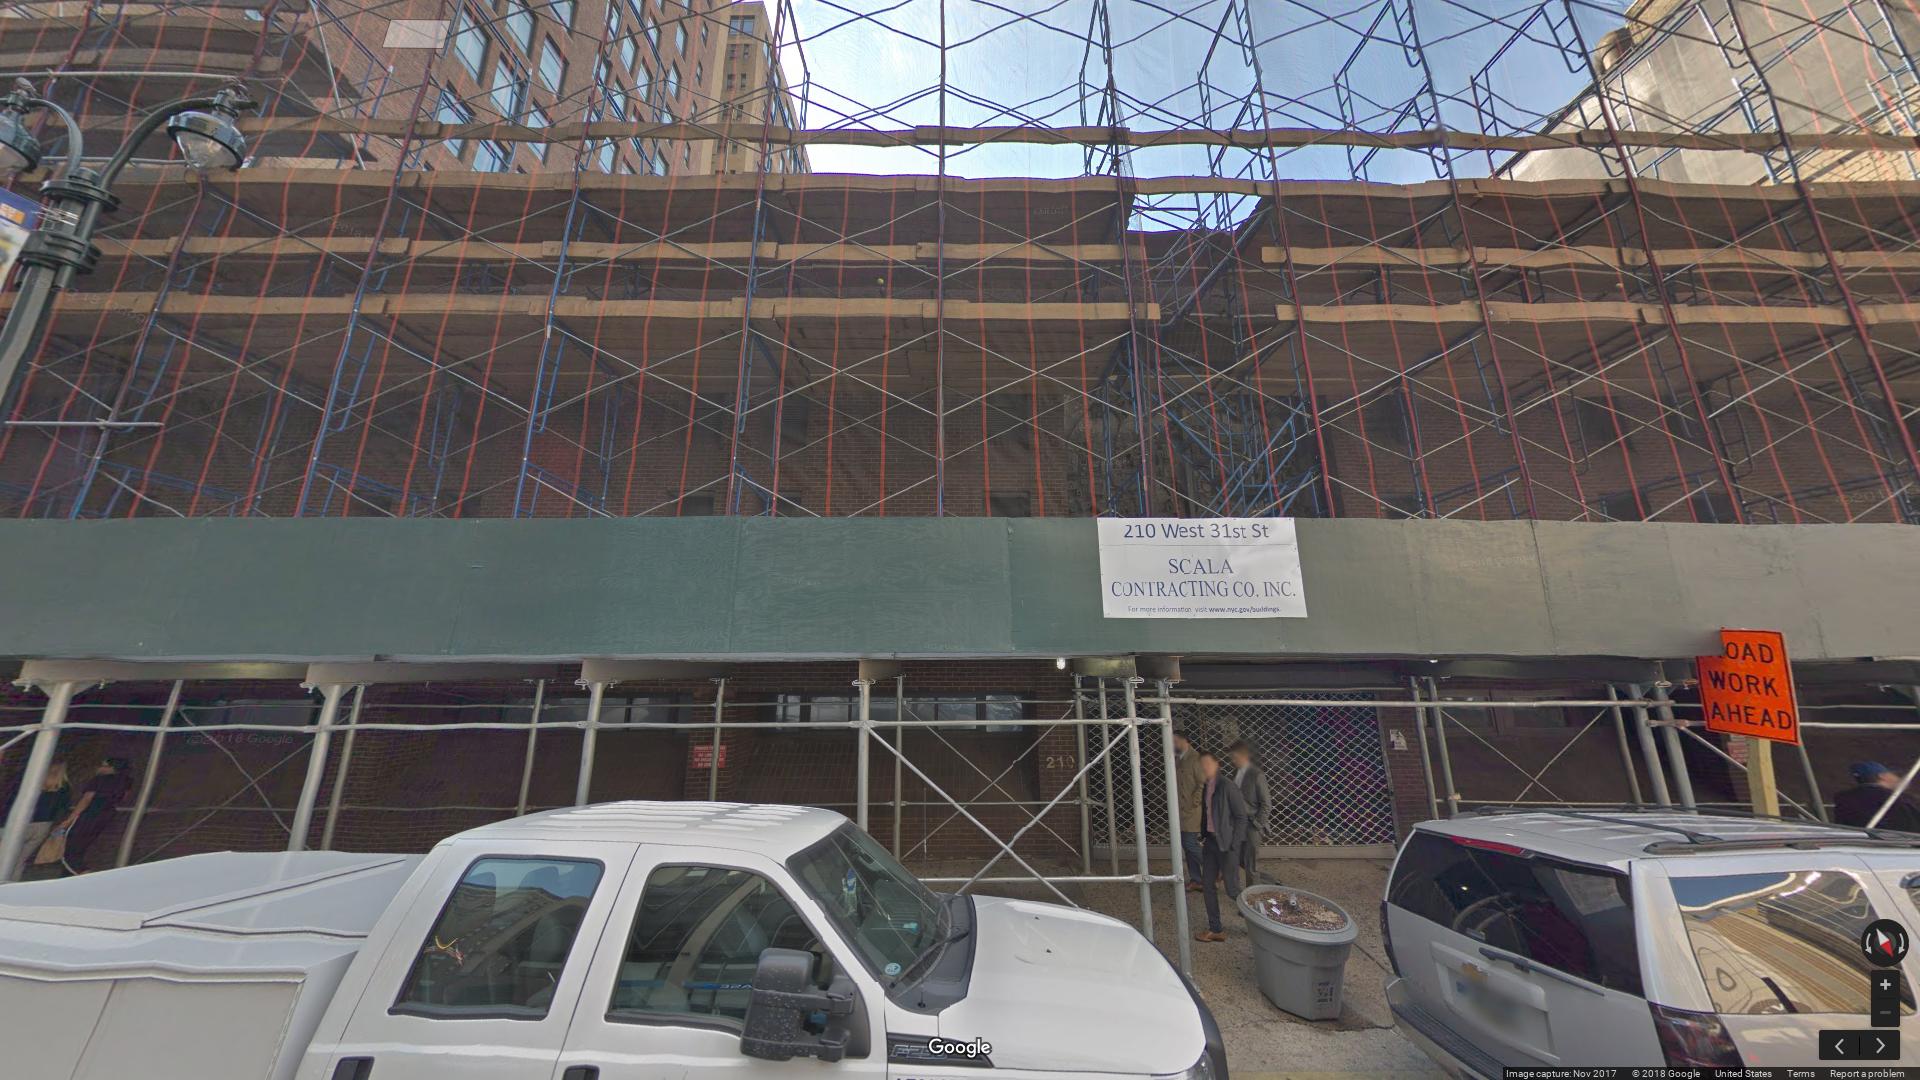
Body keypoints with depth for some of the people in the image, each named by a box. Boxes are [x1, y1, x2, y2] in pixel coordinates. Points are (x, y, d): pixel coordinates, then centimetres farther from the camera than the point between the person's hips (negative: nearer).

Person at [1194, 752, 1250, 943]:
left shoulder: (1228, 787, -17)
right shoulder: (1205, 787, 6)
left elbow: (1241, 818, -14)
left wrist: (1234, 847, -15)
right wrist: (1203, 838, 9)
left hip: (1225, 844, -7)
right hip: (1210, 841, 7)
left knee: (1232, 890, 1)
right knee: (1208, 886, 11)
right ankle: (1215, 930, 23)